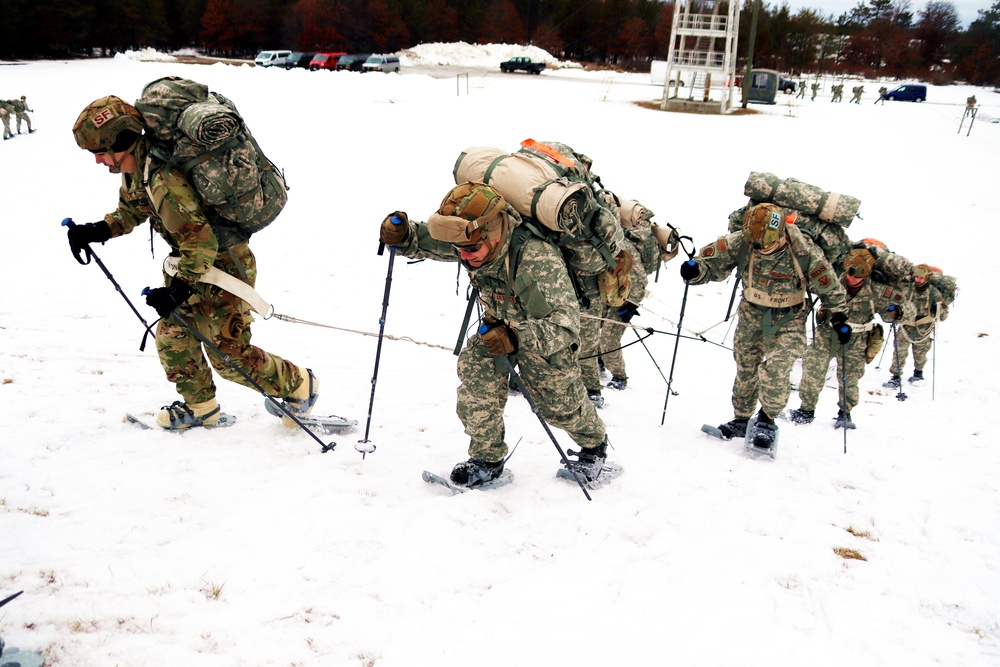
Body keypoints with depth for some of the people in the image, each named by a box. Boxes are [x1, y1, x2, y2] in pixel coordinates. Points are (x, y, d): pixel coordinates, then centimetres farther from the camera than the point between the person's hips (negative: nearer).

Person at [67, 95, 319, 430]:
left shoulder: (162, 180, -31)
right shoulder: (135, 169, 0)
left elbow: (200, 239, -31)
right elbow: (130, 211, 19)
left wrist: (179, 289, -28)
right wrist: (97, 231, 3)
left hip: (224, 262, -10)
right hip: (195, 261, 10)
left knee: (229, 356, -4)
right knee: (171, 335, 11)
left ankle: (300, 386, 16)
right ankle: (201, 408, 28)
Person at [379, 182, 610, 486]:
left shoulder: (538, 260, -43)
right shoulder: (471, 239, -23)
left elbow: (565, 323, -43)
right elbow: (425, 240, -8)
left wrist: (518, 338, -58)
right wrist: (401, 234, -32)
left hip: (545, 332, -5)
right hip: (499, 324, 5)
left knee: (560, 404, 11)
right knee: (475, 378, -15)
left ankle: (595, 443, 45)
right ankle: (488, 460, 7)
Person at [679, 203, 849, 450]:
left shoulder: (805, 253, -25)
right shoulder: (741, 242, -20)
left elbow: (829, 287, -10)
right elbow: (712, 261, -10)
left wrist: (839, 319, -4)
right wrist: (695, 270, -32)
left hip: (789, 320, -3)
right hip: (751, 316, 3)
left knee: (774, 370, -20)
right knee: (745, 369, 13)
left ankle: (767, 421, 4)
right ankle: (742, 419, 33)